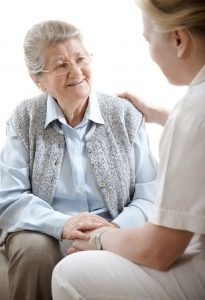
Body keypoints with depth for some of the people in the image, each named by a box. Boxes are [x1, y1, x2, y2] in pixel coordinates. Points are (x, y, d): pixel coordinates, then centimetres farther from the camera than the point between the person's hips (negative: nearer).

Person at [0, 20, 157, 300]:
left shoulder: (126, 116, 3)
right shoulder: (24, 119, 2)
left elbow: (149, 196, 0)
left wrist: (115, 230, -21)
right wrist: (61, 224, -23)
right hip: (45, 233, 1)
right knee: (34, 249, -31)